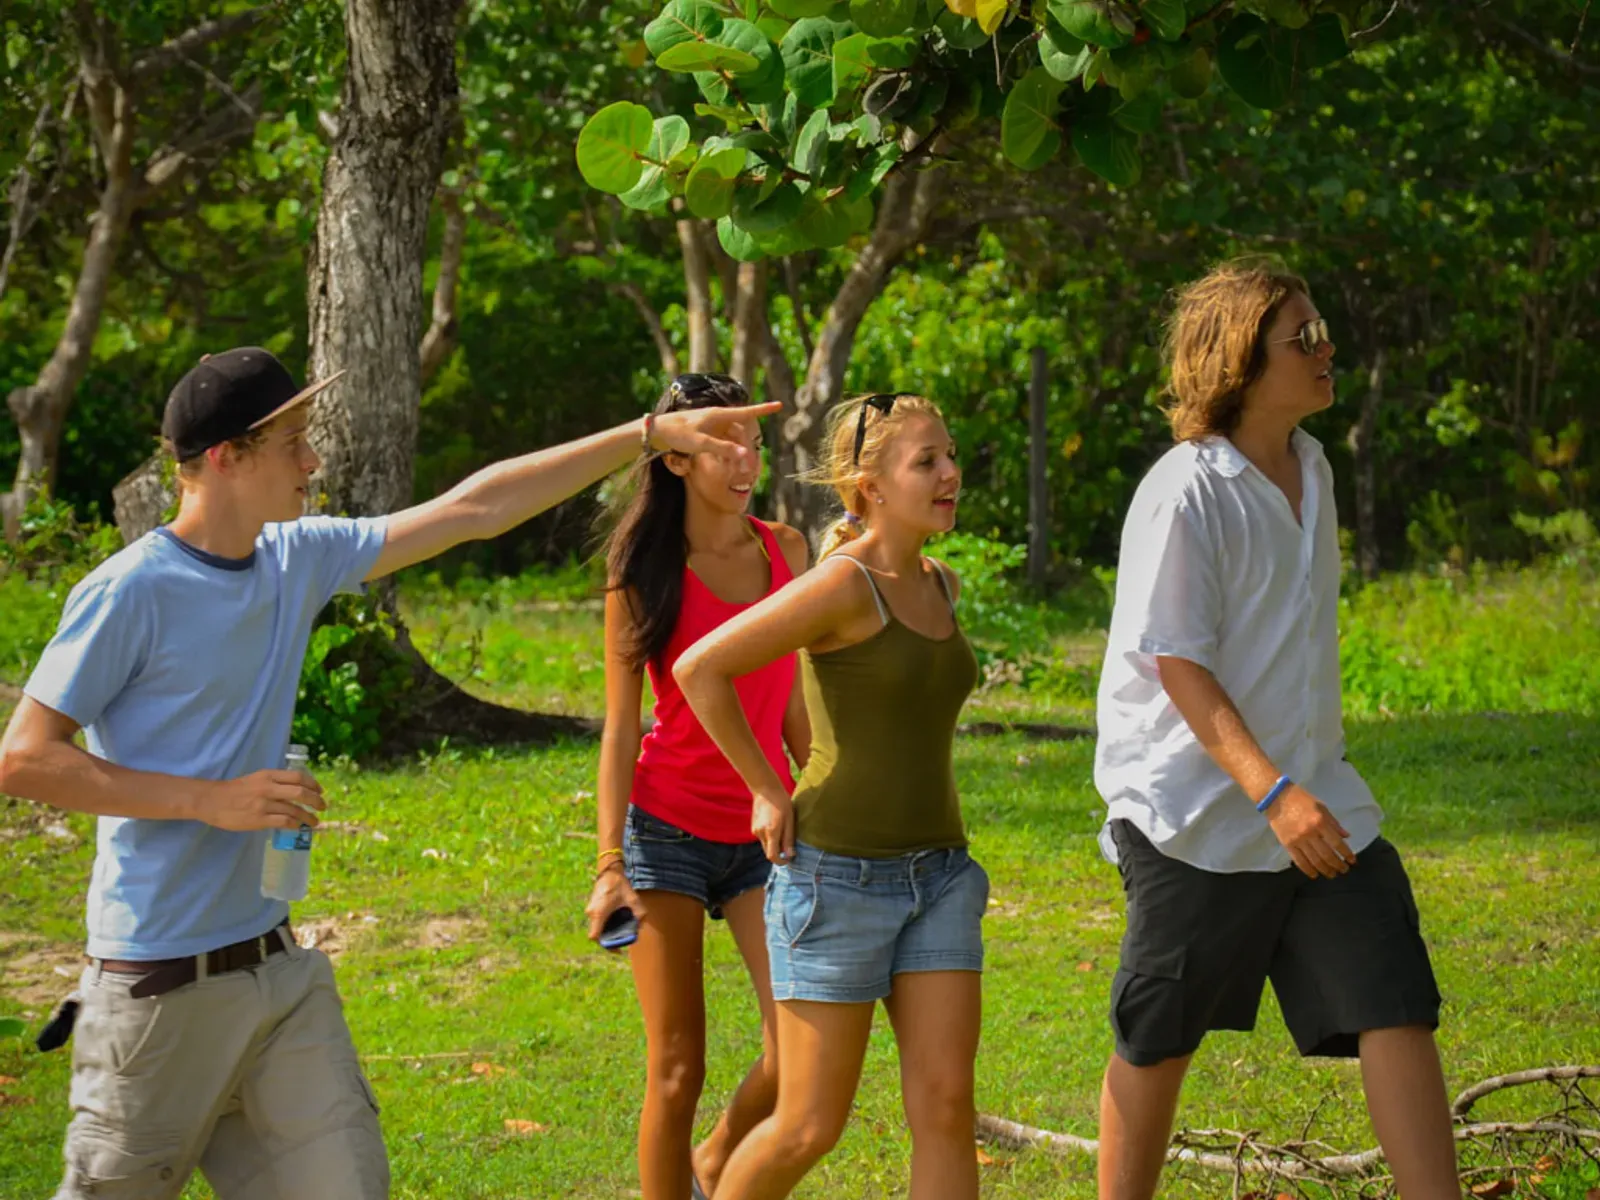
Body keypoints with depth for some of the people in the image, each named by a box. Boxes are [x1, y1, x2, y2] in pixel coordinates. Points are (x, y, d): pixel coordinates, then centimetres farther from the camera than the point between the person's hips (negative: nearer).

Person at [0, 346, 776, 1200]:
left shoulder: (297, 561, 6)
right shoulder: (129, 593, -14)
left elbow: (475, 508, 10)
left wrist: (651, 434, 10)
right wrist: (207, 800, -19)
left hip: (277, 966, 7)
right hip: (159, 990, -7)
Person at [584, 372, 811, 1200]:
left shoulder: (785, 551, 6)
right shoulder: (645, 573, -4)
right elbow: (619, 726, -4)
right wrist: (609, 865, -11)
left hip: (765, 828, 3)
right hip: (669, 828, -3)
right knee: (677, 1069, -3)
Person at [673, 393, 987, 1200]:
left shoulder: (939, 588, 11)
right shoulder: (843, 583, -14)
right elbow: (699, 668, -17)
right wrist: (769, 793, -11)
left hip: (937, 875, 7)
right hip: (838, 879, -7)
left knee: (946, 1108, -3)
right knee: (809, 1128, -1)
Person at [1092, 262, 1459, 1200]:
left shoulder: (1311, 468, 10)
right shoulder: (1185, 494, -15)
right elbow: (1178, 665, -18)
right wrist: (1272, 793, -27)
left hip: (1317, 797, 7)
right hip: (1198, 813, -7)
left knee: (1397, 1006, -5)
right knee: (1158, 1045, 5)